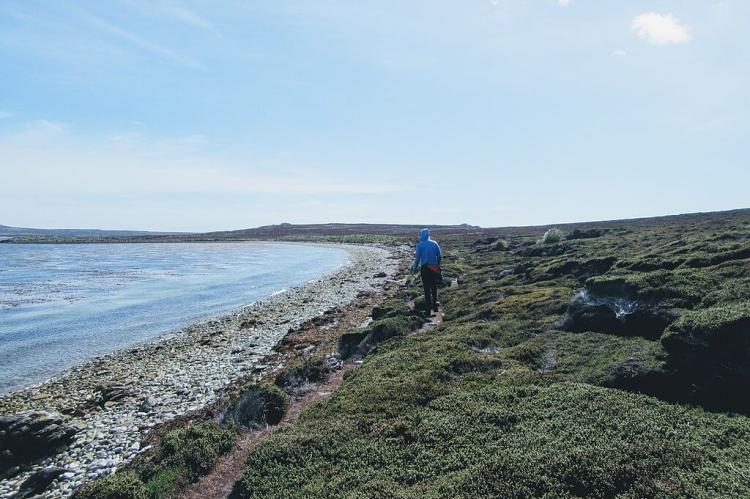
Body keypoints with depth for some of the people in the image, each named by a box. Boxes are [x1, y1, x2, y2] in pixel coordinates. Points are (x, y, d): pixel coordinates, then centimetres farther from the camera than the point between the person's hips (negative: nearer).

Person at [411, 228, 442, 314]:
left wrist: (414, 268, 2)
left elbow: (417, 258, -7)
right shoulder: (434, 243, 5)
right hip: (434, 268, 3)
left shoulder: (420, 244, -5)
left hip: (425, 268, -3)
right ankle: (435, 306, 19)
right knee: (434, 287, 16)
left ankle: (428, 308, 7)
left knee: (426, 288, 5)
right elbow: (440, 256, 5)